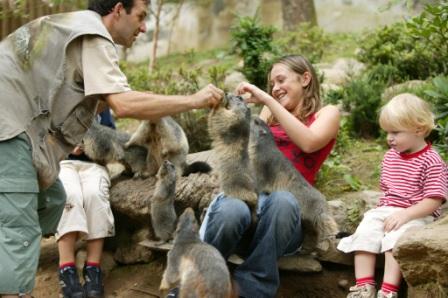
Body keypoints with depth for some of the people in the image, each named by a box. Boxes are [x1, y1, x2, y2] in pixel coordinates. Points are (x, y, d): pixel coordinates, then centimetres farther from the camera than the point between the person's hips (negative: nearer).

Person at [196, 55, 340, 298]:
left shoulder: (326, 114, 15)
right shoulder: (270, 112, 28)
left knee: (282, 199, -40)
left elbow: (308, 143, -9)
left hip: (285, 207, -2)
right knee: (232, 210, -36)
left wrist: (267, 100, -9)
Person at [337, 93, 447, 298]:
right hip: (386, 210, 7)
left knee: (395, 237, -33)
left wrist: (405, 214, -25)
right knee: (364, 232, -19)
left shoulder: (432, 162, -9)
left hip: (417, 215, -6)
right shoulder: (390, 157, 15)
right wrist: (382, 208, 5)